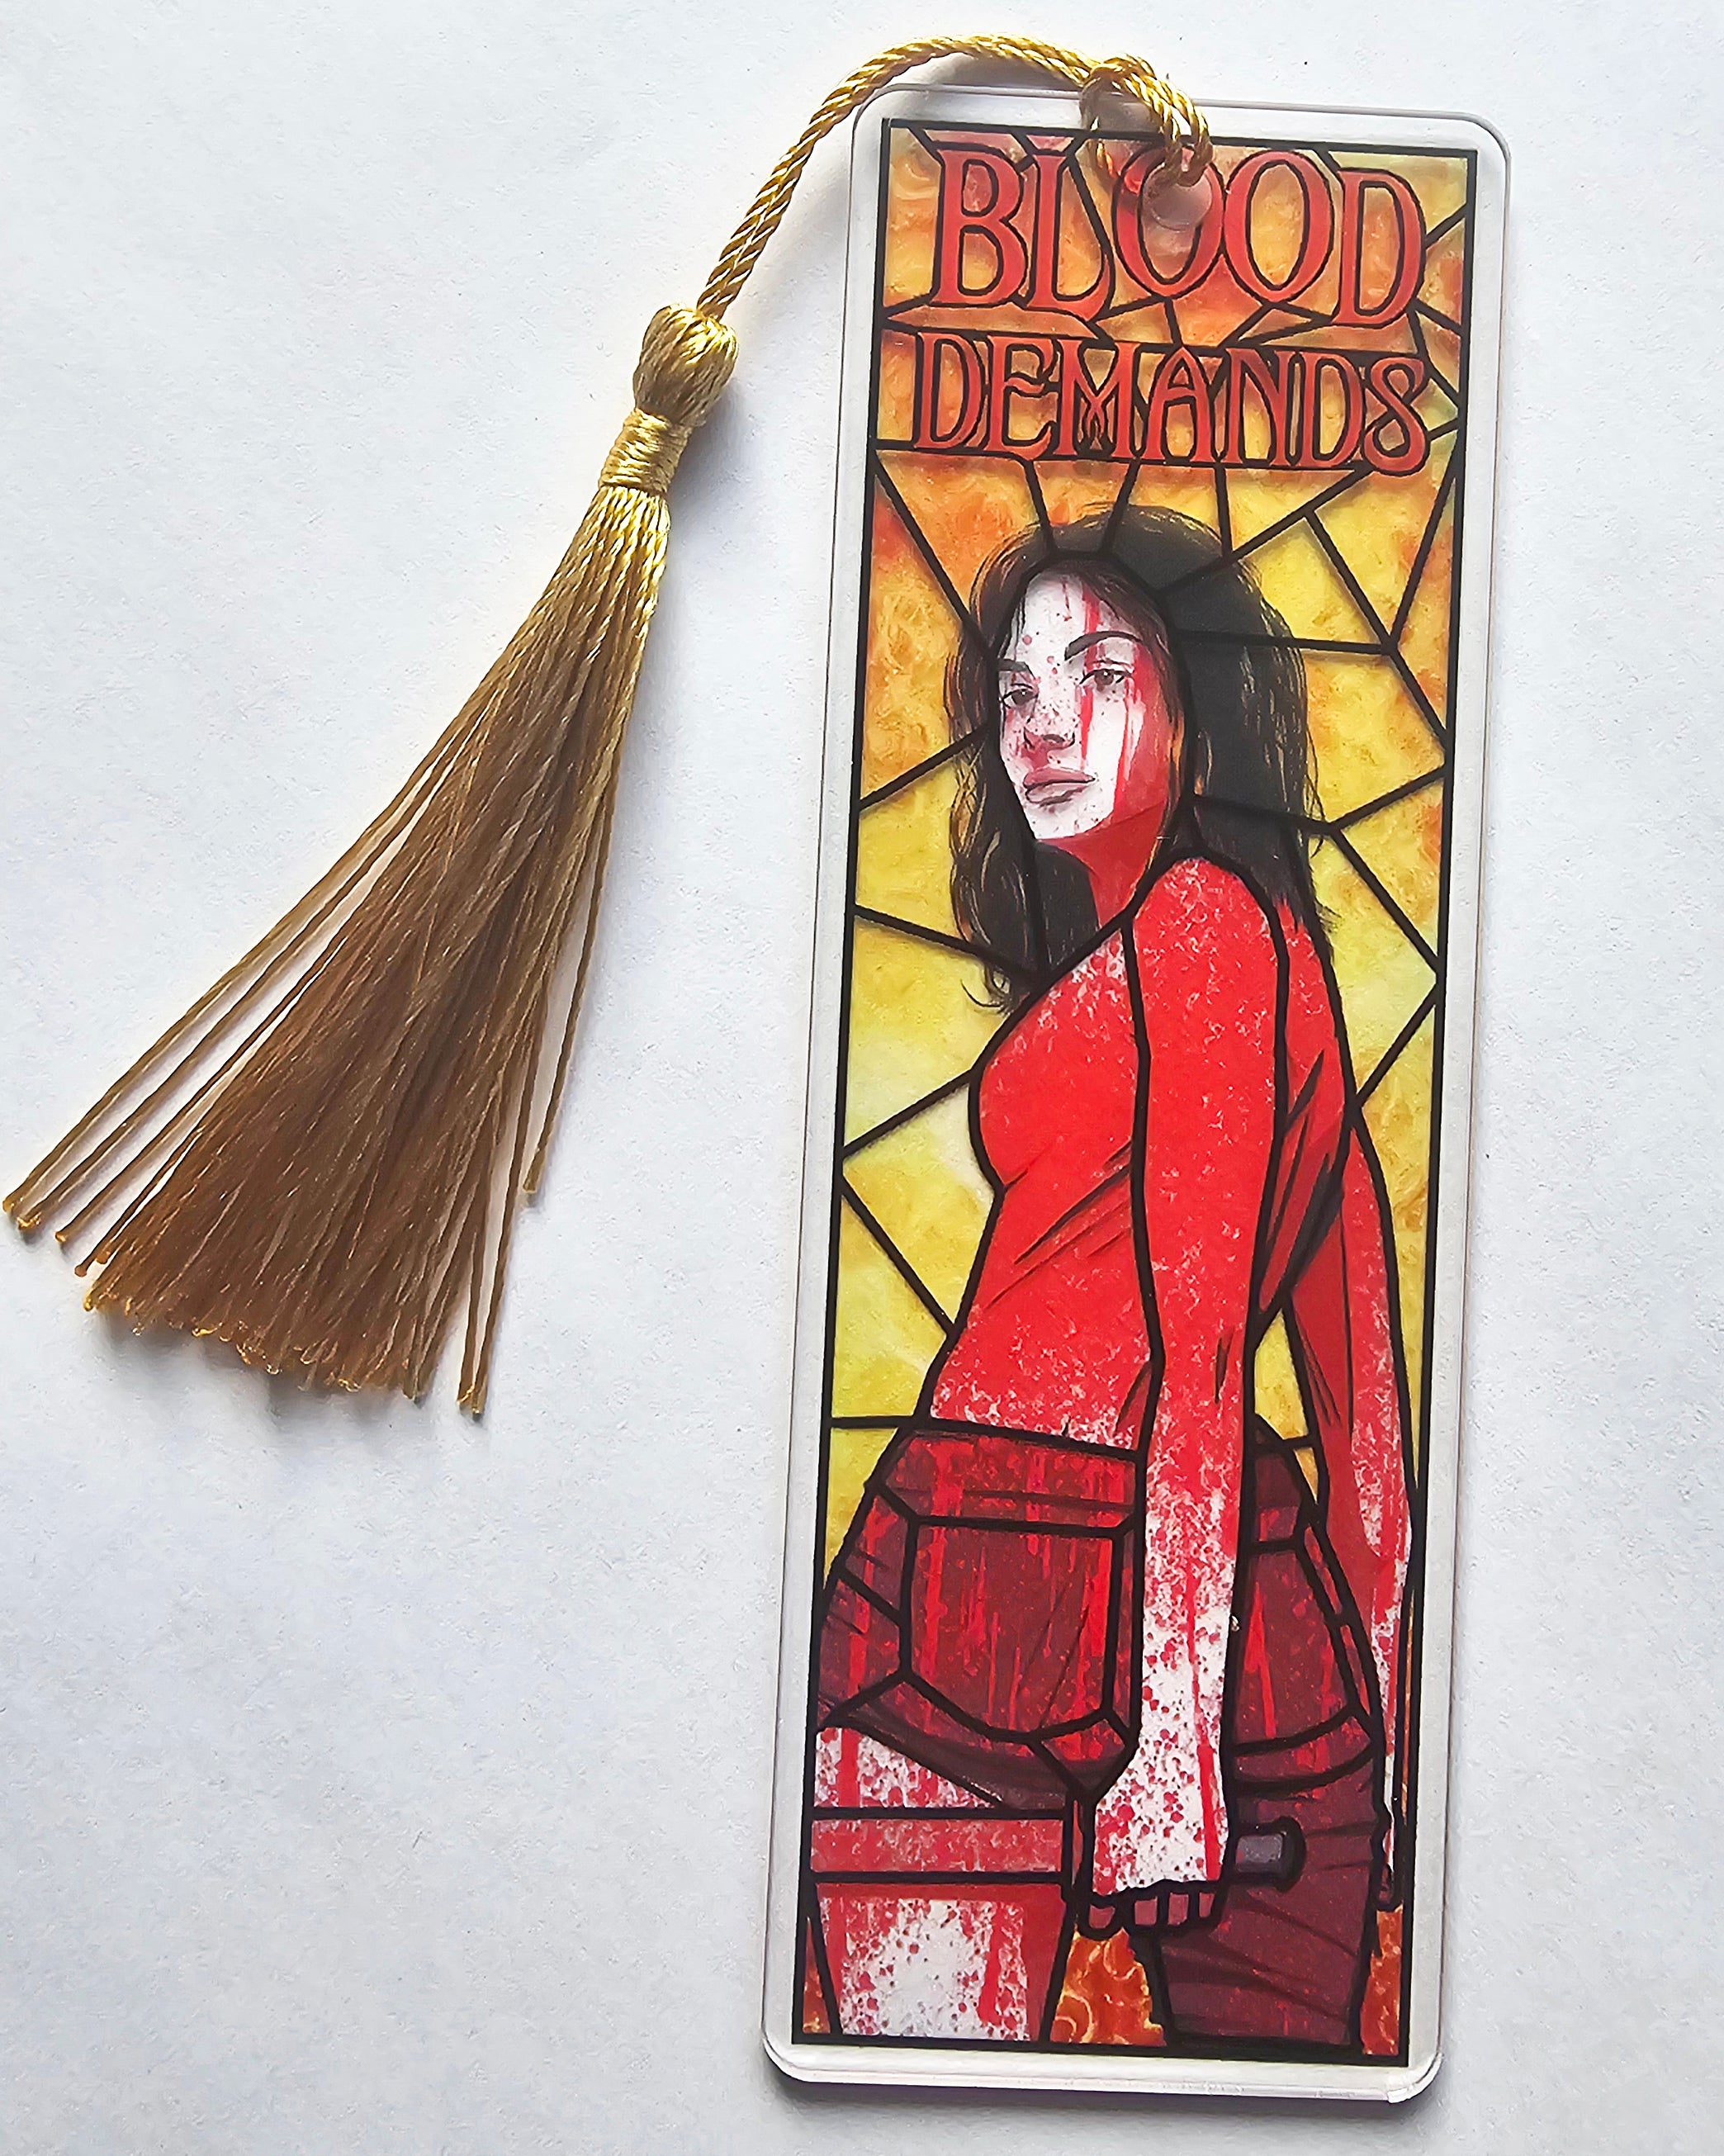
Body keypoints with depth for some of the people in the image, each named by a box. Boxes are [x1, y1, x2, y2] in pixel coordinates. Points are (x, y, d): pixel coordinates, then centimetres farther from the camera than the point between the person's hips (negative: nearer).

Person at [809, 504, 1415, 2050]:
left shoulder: (1203, 914, -6)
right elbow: (1360, 1364, 17)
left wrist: (1170, 1725, -15)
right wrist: (1371, 1730, 18)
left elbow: (1199, 1333, -14)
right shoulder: (1276, 936, 20)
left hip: (993, 1573, -9)